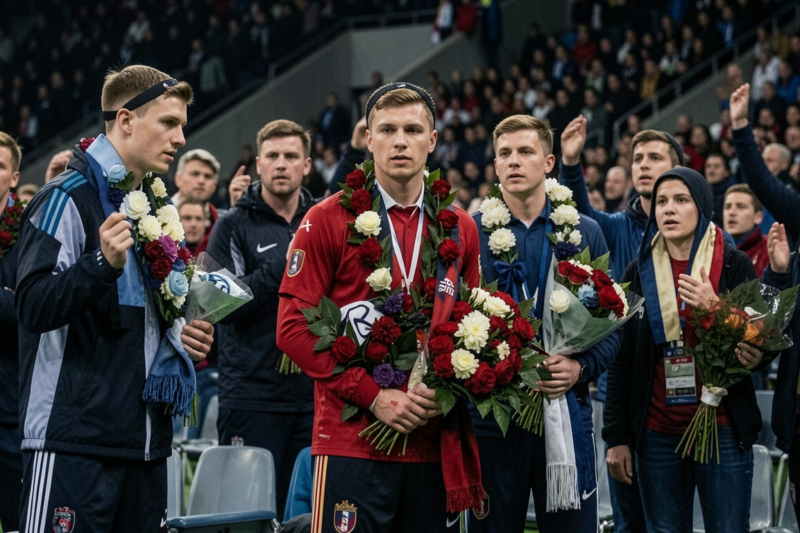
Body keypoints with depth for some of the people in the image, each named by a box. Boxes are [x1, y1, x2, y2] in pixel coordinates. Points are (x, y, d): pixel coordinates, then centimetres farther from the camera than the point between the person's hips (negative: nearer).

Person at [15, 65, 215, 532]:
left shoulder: (157, 208, 19)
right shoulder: (68, 199, -7)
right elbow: (34, 308, -17)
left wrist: (185, 337, 9)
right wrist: (102, 262, -30)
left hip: (146, 438, 8)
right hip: (74, 438, -8)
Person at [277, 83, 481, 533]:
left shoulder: (460, 228, 12)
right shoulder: (329, 221, 0)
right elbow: (294, 328, -5)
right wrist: (373, 396, -12)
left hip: (434, 444, 4)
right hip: (352, 441, -4)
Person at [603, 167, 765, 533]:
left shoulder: (734, 266, 1)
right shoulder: (640, 272, 8)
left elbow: (761, 348, 0)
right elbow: (622, 359, 7)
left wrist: (716, 310, -17)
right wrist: (616, 436, 2)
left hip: (723, 430, -2)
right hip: (658, 432, 2)